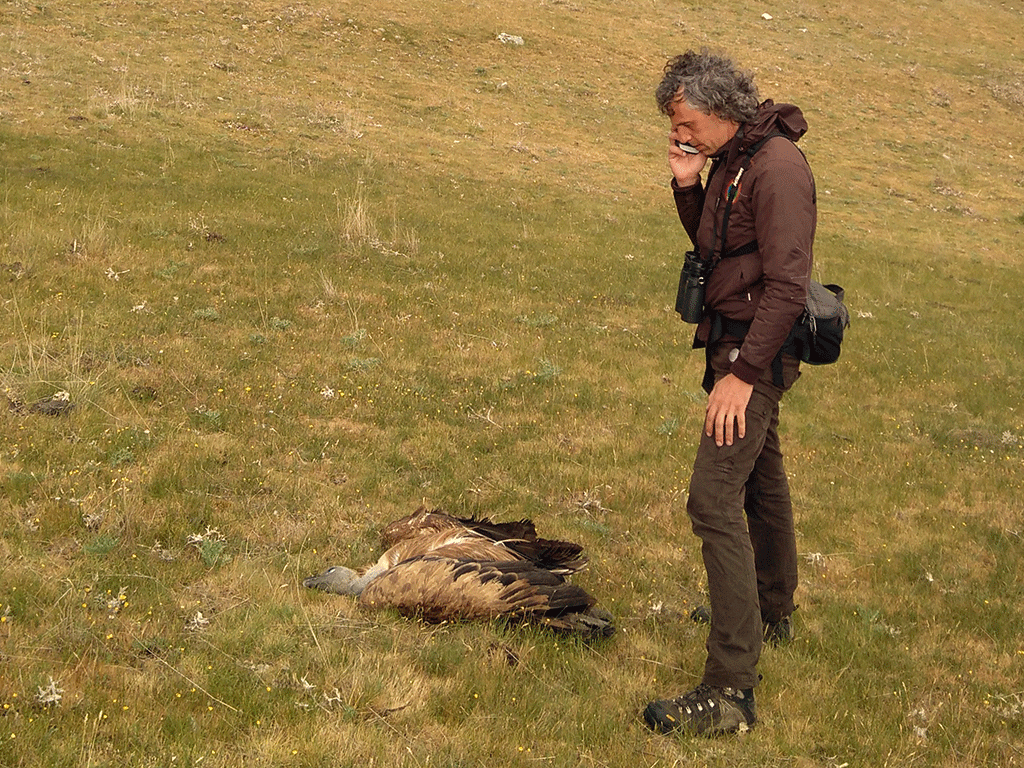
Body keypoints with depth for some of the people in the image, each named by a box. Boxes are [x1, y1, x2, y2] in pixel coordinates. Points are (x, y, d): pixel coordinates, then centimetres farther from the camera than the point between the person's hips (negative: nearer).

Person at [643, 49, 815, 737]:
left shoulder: (777, 167, -21)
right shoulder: (730, 159, 8)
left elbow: (787, 286, -26)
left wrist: (743, 374, -26)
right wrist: (688, 186, 0)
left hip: (756, 350, -10)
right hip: (736, 340, 10)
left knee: (715, 501, -16)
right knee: (761, 476, 25)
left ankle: (731, 692, -17)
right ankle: (771, 612, 47)